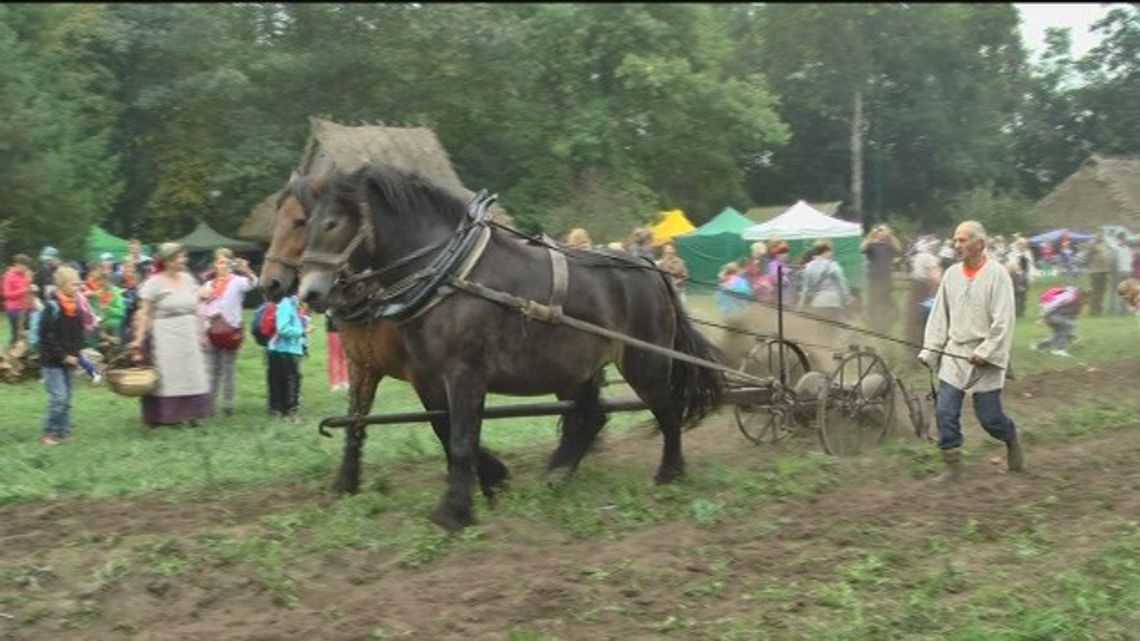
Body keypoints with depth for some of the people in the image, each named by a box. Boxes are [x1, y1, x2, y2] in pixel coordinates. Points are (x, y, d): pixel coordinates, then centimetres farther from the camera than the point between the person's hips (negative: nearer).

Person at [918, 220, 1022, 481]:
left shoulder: (997, 275, -9)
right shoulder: (951, 274, 6)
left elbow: (1003, 322, -13)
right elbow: (939, 316, 10)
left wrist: (985, 353, -18)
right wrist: (930, 350, 4)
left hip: (985, 358, -4)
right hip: (954, 354, 5)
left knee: (988, 415, 2)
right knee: (945, 412, -3)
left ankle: (1011, 439, 33)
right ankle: (953, 466, 6)